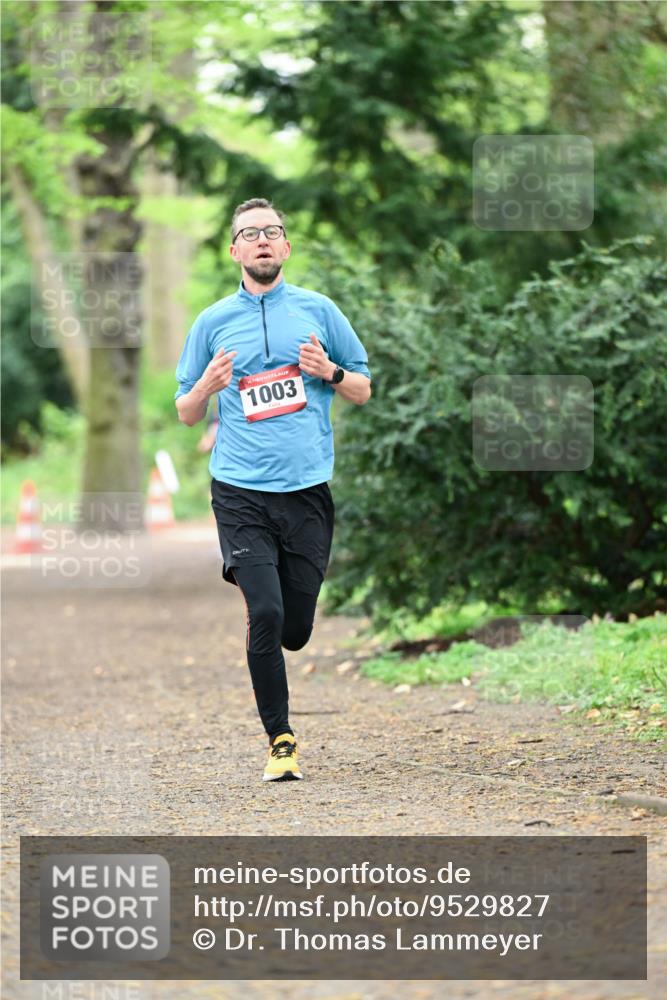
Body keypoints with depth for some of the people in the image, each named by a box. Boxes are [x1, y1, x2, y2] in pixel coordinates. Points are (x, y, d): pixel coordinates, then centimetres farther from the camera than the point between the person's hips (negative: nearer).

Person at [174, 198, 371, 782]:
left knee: (295, 631, 2)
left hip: (308, 492, 1)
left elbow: (363, 390, 15)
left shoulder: (318, 310, 9)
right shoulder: (213, 322, 8)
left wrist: (330, 371, -7)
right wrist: (208, 385, -8)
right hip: (241, 493, -1)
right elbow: (187, 415, 14)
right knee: (266, 613, -15)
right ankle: (280, 741, -2)